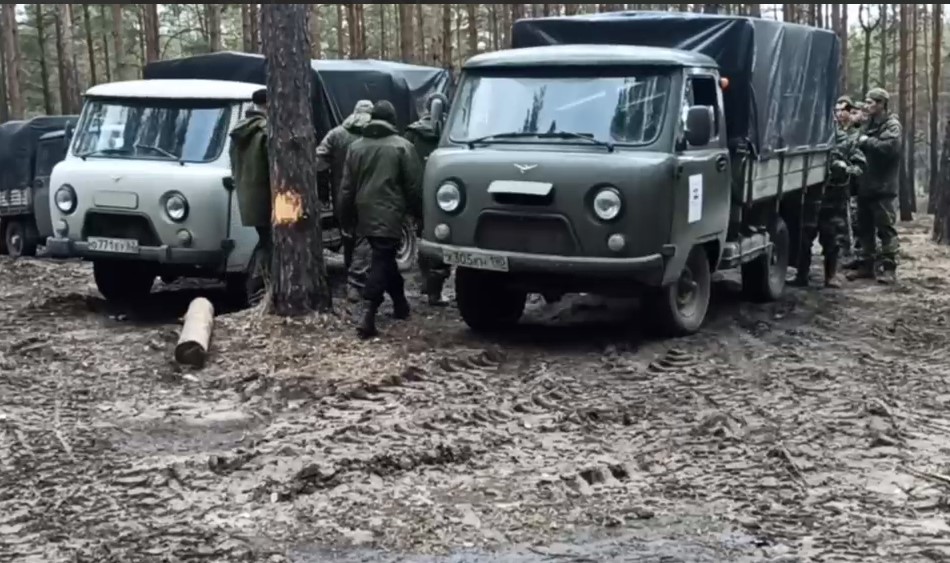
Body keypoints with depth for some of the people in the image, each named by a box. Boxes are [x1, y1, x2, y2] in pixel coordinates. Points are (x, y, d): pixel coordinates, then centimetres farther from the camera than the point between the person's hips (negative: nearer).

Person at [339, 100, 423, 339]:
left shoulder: (355, 147, 10)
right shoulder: (402, 146, -4)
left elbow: (346, 189, 11)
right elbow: (414, 186, -3)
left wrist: (347, 219, 18)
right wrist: (419, 213, 10)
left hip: (365, 216, 5)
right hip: (389, 215, -5)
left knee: (384, 259, 21)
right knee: (382, 262, -7)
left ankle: (400, 303, 32)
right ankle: (367, 314, -18)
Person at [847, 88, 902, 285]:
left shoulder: (892, 126, -6)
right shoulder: (869, 124, 18)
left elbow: (891, 147, -24)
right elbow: (862, 147, 27)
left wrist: (867, 141, -14)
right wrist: (858, 144, 5)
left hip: (883, 187, -8)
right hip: (865, 185, 8)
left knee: (886, 228, -6)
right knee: (864, 228, 11)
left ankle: (888, 268, -3)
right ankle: (866, 265, 19)